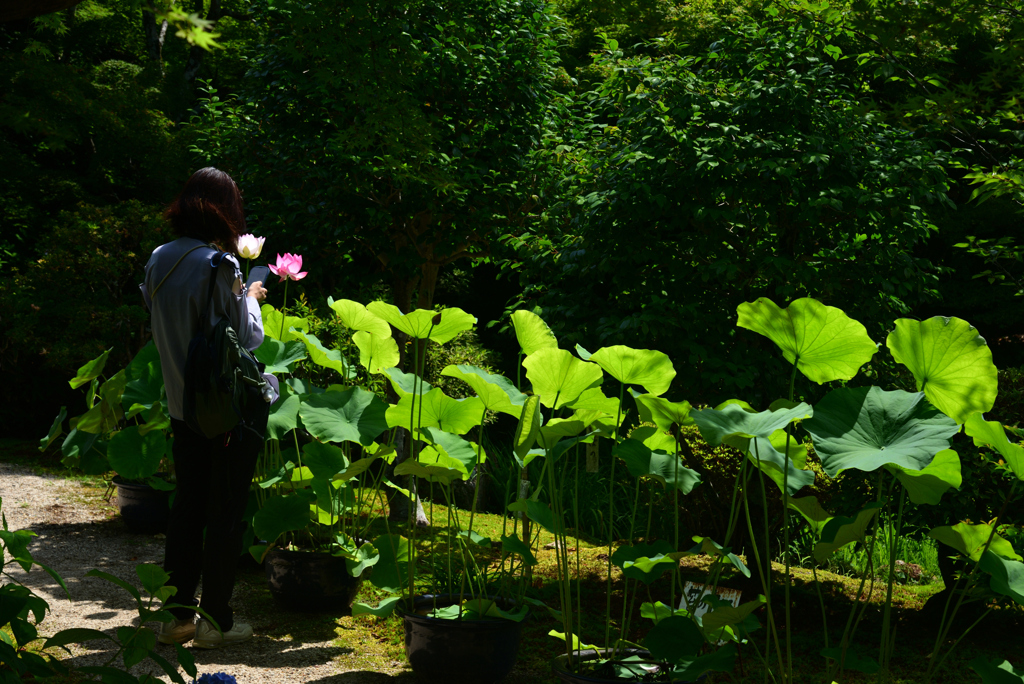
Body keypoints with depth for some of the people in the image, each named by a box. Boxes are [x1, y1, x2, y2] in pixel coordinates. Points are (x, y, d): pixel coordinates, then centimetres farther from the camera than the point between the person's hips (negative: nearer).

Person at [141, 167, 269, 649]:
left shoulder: (159, 261, 3)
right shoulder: (218, 265, -18)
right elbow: (247, 336, -13)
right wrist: (251, 297, 6)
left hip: (181, 406, 6)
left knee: (187, 507, 15)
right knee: (226, 514, 4)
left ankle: (179, 614, 21)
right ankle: (216, 621, 11)